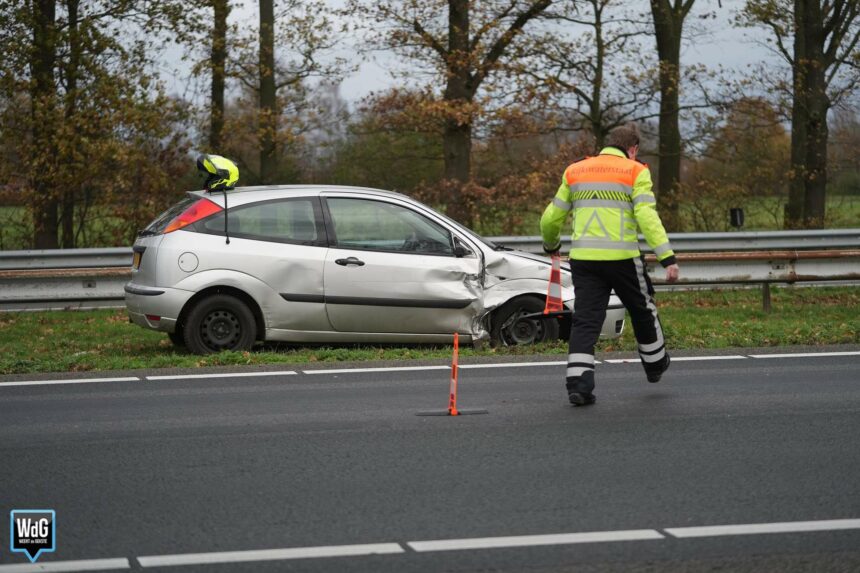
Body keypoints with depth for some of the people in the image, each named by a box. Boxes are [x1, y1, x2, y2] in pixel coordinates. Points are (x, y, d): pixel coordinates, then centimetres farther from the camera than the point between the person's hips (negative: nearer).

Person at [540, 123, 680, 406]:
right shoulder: (635, 172, 1)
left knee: (585, 319, 3)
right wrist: (668, 258, -16)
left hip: (583, 258, 3)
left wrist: (551, 245, 38)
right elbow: (647, 217, -12)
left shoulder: (575, 171, 14)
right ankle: (654, 364, 37)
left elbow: (550, 219, 17)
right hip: (622, 257, -3)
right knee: (642, 310, 20)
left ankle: (578, 382, -10)